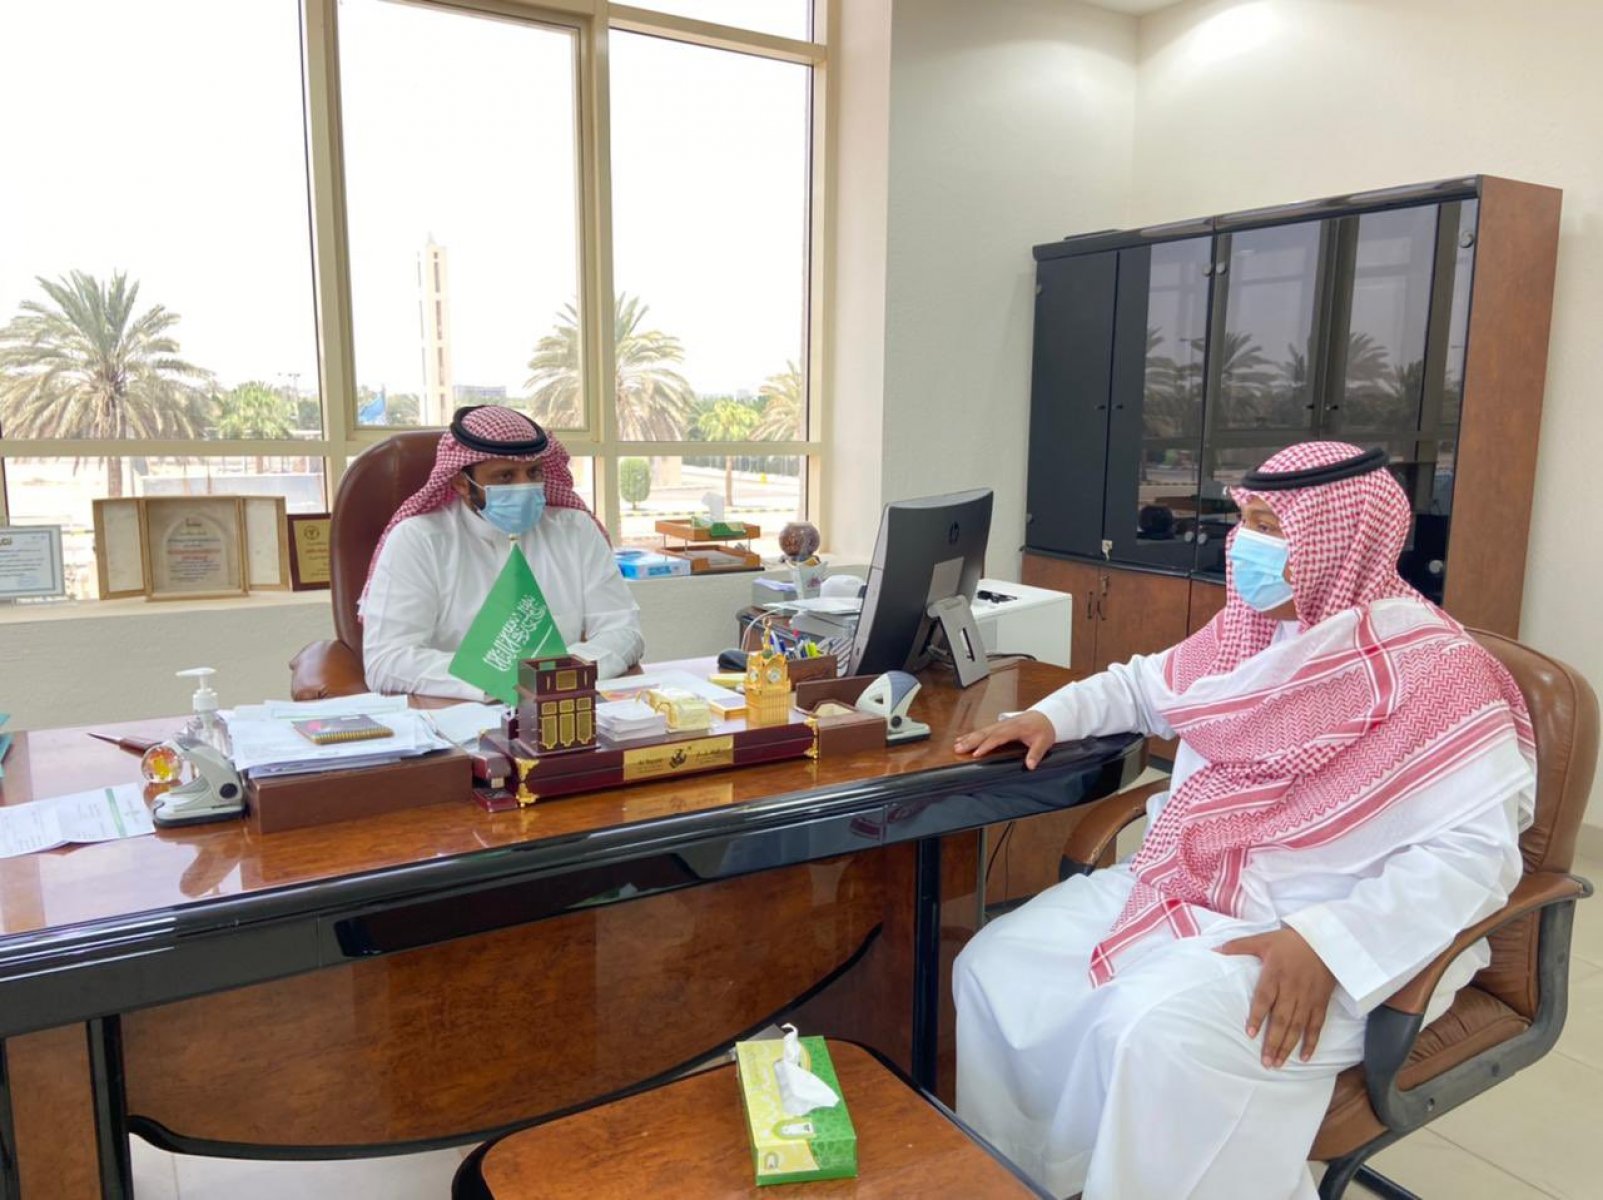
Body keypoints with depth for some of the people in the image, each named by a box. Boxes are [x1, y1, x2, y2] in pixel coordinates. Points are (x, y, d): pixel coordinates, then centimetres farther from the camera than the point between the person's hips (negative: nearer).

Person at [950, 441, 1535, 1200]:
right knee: (995, 969, -3)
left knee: (1156, 1030, -35)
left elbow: (1476, 850, -21)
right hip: (1182, 892, 8)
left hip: (1326, 934, -7)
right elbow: (1145, 685, 25)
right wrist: (1052, 716, 7)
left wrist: (1326, 944, -31)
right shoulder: (1247, 630, 8)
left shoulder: (1430, 670, -15)